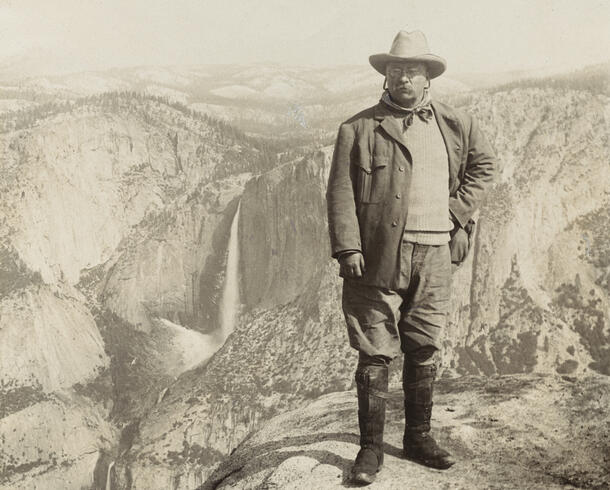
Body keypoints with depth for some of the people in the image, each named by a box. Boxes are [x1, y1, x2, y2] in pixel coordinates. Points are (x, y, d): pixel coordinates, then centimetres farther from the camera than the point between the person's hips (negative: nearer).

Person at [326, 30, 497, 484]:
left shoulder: (456, 124, 12)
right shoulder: (359, 128, 0)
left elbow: (485, 164, 25)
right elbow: (341, 192, -3)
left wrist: (457, 211, 11)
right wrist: (348, 248, -12)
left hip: (434, 256, 4)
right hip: (379, 256, -3)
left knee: (424, 352, 12)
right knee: (375, 354, -1)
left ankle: (419, 438, 27)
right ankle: (371, 448, 10)